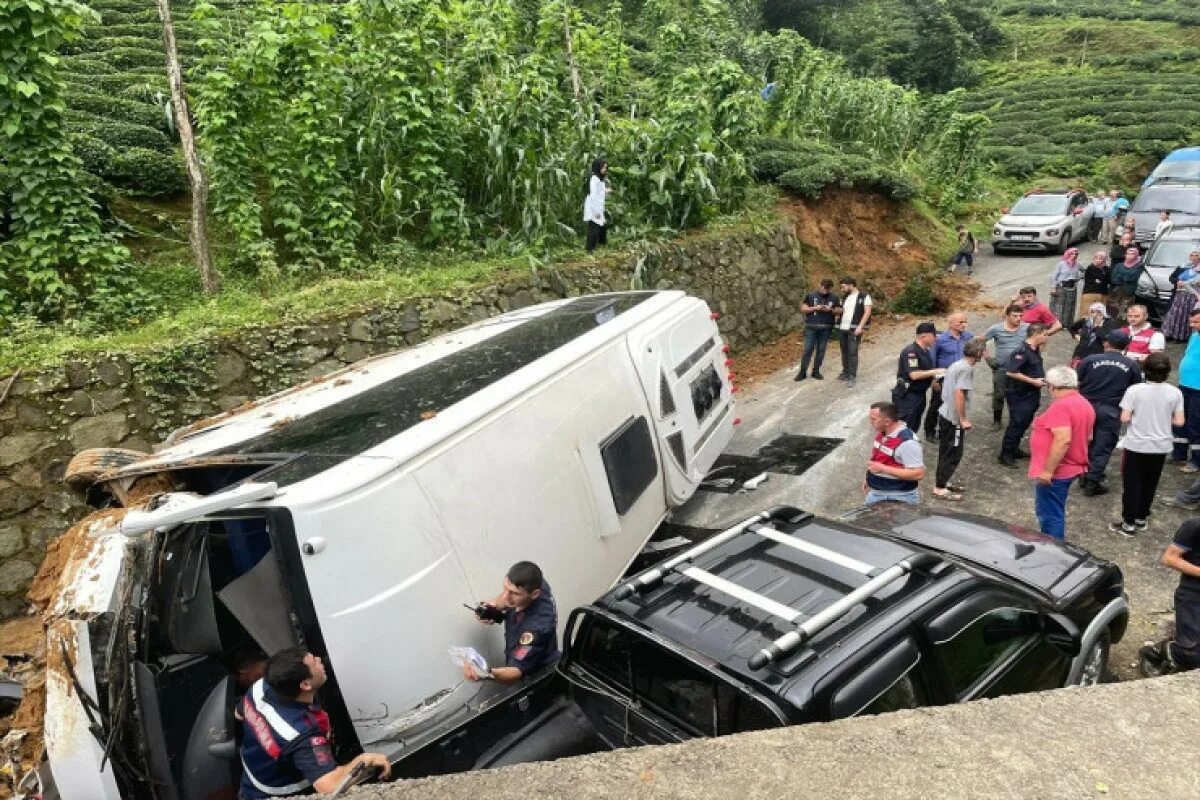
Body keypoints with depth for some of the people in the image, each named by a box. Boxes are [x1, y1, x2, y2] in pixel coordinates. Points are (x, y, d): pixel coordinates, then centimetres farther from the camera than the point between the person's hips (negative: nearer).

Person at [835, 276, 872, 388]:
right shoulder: (844, 297, 15)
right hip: (842, 328, 6)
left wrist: (860, 327, -18)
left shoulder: (864, 296, -5)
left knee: (852, 352, -9)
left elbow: (867, 312, -11)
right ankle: (845, 373, 23)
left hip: (854, 329, -6)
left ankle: (852, 376, -5)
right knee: (844, 351, 11)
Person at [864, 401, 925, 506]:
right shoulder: (882, 433, 2)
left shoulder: (907, 442, -26)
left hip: (899, 498, -8)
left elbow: (918, 474, -27)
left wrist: (882, 469, -28)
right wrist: (869, 478, 15)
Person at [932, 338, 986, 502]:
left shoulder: (957, 364, 11)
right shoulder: (966, 369, -18)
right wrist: (963, 419, -20)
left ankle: (942, 482, 29)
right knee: (953, 454, -1)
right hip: (954, 419, -9)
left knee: (947, 452, 19)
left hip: (945, 414, 9)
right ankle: (940, 488, 4)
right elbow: (959, 394, -25)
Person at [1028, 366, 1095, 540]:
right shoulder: (1085, 404, 10)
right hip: (1070, 468, 10)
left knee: (1050, 516, -2)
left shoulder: (1061, 406, -21)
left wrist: (1047, 470, -25)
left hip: (1055, 472, -10)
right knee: (1054, 513, 21)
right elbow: (1088, 437, 19)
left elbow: (1063, 440, -29)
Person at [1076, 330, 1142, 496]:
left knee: (1086, 444, 18)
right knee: (1102, 448, 5)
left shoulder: (1090, 360, -3)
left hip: (1086, 408, 2)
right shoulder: (1132, 366, 0)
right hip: (1110, 412, -1)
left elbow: (1076, 383, -2)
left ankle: (1084, 477, 27)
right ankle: (1092, 483, 5)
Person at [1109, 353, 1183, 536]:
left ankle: (1129, 523, 10)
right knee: (1150, 484, 17)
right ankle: (1141, 518, 28)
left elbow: (1125, 418, -15)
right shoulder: (1175, 393, -6)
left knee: (1132, 484, 7)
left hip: (1137, 445, -3)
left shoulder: (1135, 390, -14)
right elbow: (1179, 421, -4)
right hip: (1161, 446, 3)